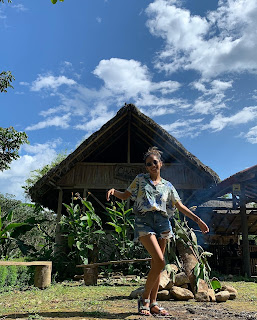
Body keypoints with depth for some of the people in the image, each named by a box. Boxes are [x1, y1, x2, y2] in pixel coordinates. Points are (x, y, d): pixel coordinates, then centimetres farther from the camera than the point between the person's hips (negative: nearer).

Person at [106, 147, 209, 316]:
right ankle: (144, 298, 2)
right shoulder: (140, 179, 11)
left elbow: (180, 206, 14)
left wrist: (198, 220, 6)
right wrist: (114, 191, -10)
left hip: (162, 222, 3)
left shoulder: (167, 185, 16)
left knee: (156, 264, 4)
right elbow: (125, 196, 11)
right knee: (160, 261, -16)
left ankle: (153, 303, 15)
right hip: (144, 221, -3)